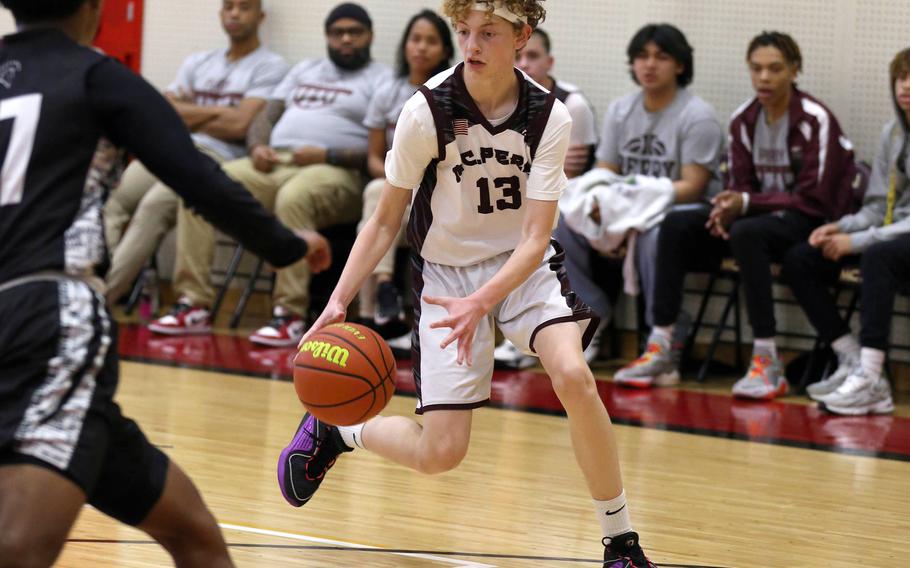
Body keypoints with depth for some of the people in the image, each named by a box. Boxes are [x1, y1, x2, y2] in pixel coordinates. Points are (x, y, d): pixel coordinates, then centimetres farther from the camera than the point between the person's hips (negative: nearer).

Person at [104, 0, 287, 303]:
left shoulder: (270, 67, 5)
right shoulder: (197, 63, 25)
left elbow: (239, 125, -8)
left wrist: (188, 114, 6)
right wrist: (215, 112, 0)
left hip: (217, 157, -7)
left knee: (155, 204, -32)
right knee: (111, 201, -20)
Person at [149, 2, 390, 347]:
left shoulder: (381, 80, 7)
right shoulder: (304, 70, 28)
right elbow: (265, 117, 24)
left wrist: (329, 155, -16)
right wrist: (258, 146, 1)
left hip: (335, 173, -6)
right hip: (274, 164, 6)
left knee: (293, 198, -41)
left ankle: (291, 316, -36)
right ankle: (194, 306, -17)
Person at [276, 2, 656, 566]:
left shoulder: (550, 117, -15)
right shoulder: (427, 112, -16)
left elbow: (534, 239, -18)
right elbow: (386, 221, -4)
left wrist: (480, 304, -35)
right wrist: (338, 302, -14)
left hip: (523, 266, 1)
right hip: (446, 272, -1)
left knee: (573, 375, -29)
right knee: (440, 453, -8)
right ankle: (331, 433, 24)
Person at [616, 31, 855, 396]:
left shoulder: (815, 120, -12)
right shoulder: (743, 120, 6)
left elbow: (813, 199, -15)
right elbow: (741, 186, 8)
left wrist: (746, 203, -21)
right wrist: (728, 207, -17)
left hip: (809, 223, -6)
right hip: (759, 216, 6)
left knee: (747, 232, -37)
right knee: (676, 225, -14)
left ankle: (767, 363, -36)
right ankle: (660, 349, -15)